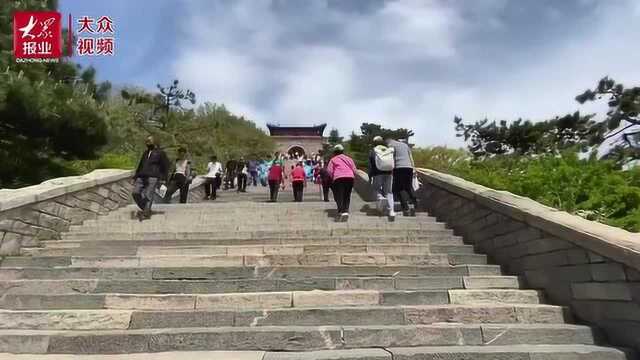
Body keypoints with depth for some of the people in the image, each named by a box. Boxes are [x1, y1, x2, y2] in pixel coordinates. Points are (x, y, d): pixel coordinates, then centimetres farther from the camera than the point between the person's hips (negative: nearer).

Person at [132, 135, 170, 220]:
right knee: (135, 193, -7)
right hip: (142, 176, 6)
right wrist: (135, 177, 25)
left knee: (148, 195, -14)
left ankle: (146, 213, -9)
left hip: (153, 177, -6)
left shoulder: (160, 153, 7)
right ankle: (146, 209, 5)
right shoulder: (145, 153, 26)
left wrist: (163, 178, -5)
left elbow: (165, 166, 4)